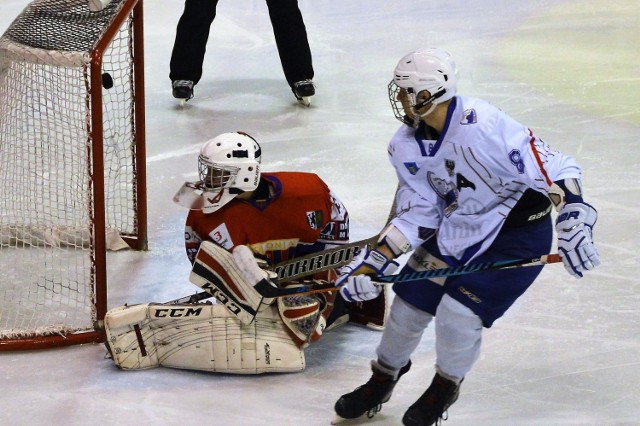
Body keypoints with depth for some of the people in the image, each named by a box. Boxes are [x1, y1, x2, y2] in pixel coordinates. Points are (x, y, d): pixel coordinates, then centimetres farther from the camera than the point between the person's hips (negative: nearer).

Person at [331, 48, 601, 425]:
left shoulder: (485, 126, -31)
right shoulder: (405, 146, -8)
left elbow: (557, 170, -28)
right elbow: (420, 213, -3)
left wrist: (573, 223, -37)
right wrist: (375, 261, -12)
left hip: (518, 231, -7)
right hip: (456, 228, 7)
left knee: (458, 313, -14)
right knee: (410, 303, 7)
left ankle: (446, 387, 17)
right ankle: (382, 381, 34)